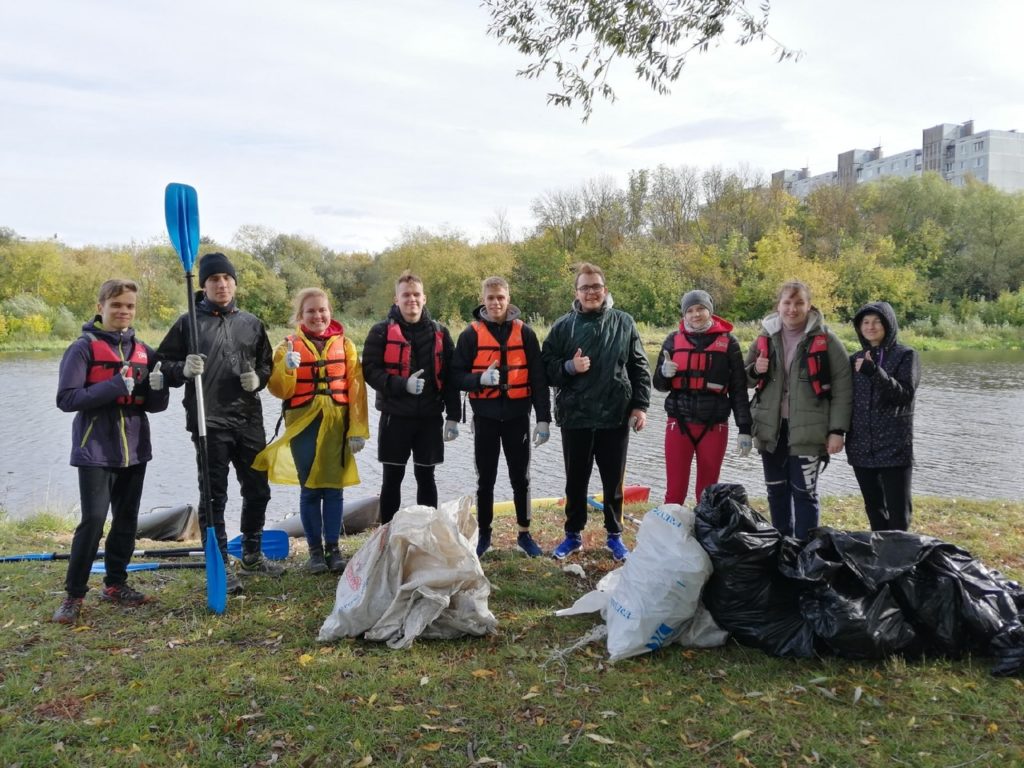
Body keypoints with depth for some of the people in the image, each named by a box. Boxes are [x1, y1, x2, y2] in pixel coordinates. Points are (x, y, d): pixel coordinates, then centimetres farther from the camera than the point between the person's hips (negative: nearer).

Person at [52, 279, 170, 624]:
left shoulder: (143, 351, 8)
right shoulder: (83, 347, -7)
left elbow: (156, 405, 10)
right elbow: (66, 398, -14)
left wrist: (157, 387, -12)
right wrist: (115, 386, -21)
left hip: (134, 449, 6)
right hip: (96, 450, -5)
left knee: (127, 519, 12)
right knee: (94, 519, -9)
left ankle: (115, 584, 25)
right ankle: (74, 595, 3)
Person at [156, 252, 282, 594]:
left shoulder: (251, 323, 10)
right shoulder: (189, 322, 0)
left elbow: (267, 364, 19)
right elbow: (164, 364, 0)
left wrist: (258, 378, -3)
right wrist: (183, 370, -20)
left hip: (249, 420, 4)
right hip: (209, 422, -4)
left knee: (258, 491, 14)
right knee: (214, 497, 2)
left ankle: (252, 555, 33)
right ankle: (219, 567, 13)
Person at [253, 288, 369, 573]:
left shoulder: (344, 344, 4)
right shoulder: (289, 347, 2)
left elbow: (356, 388, 1)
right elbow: (280, 391, -3)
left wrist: (358, 429, -4)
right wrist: (287, 368, -22)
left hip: (337, 425, 1)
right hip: (303, 425, 0)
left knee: (334, 489, 3)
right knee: (310, 489, 4)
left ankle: (333, 549, 14)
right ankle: (315, 551, 14)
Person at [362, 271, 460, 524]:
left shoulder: (439, 333, 6)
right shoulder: (381, 332, -1)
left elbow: (450, 377, 5)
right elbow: (369, 370, -9)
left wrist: (453, 416, 1)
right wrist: (403, 384, -21)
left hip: (430, 417, 2)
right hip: (395, 416, -2)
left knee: (426, 477, 10)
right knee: (392, 478, 6)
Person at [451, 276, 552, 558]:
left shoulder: (524, 332, 1)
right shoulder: (471, 334, 0)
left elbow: (538, 378, 1)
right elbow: (457, 375, -1)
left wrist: (544, 418, -4)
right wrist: (481, 379, -21)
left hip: (517, 415, 1)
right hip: (485, 416, 0)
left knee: (520, 477, 8)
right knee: (485, 479, 9)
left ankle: (524, 535, 21)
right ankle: (484, 535, 23)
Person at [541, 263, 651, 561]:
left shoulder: (623, 323, 3)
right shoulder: (564, 325, 1)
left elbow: (640, 368, 5)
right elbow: (546, 368, 1)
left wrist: (640, 405, -2)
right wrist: (569, 367, -18)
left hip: (615, 417, 0)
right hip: (575, 417, 0)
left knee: (613, 481, 10)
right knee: (575, 480, 11)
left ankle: (615, 535, 26)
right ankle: (573, 535, 27)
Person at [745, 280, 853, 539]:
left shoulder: (825, 340, -6)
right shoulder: (766, 337, 7)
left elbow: (842, 388, -7)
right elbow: (747, 379, 18)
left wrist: (837, 430, -12)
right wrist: (755, 370, -6)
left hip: (807, 430, -5)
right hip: (771, 428, 5)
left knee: (804, 492, -3)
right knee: (776, 490, 13)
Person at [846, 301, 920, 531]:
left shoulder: (905, 356, -1)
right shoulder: (855, 359, 12)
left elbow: (905, 394, -14)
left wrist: (875, 372, -25)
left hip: (894, 447, -5)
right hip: (862, 447, 5)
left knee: (898, 512, -2)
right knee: (874, 509, 12)